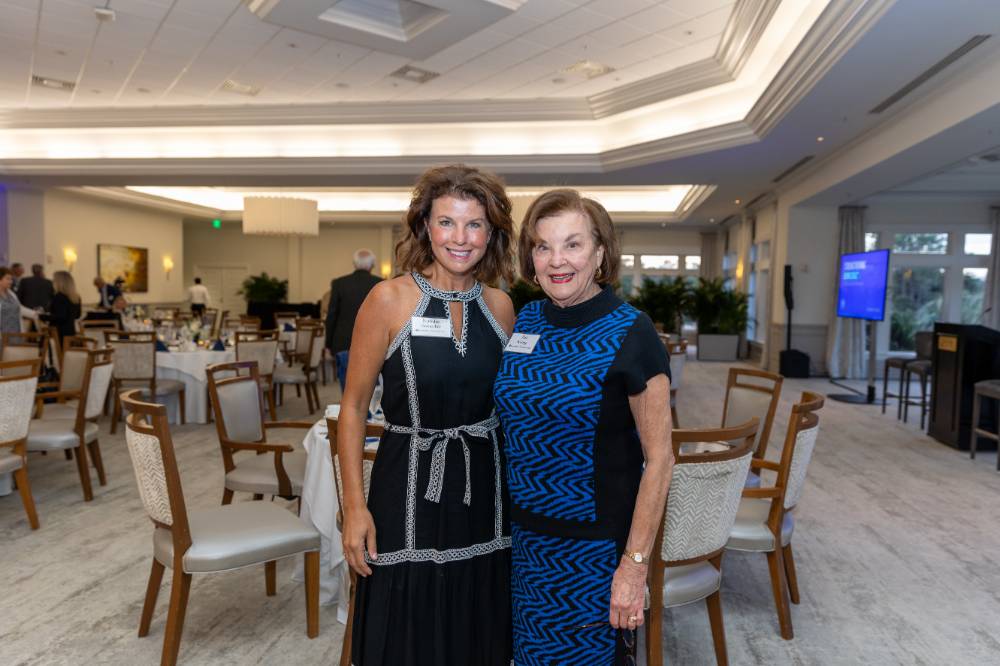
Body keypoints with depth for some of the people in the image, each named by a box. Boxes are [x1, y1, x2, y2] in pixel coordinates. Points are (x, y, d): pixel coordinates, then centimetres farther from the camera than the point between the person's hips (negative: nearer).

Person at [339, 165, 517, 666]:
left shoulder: (500, 306, 2)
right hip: (410, 490, -3)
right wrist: (354, 506, -9)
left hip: (485, 492, 4)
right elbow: (353, 407, -5)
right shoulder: (389, 299, -11)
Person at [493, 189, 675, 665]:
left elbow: (658, 459, -15)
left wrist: (635, 564, -16)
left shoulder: (631, 335, -16)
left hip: (594, 543, -5)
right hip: (523, 532, 5)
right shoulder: (525, 319, 0)